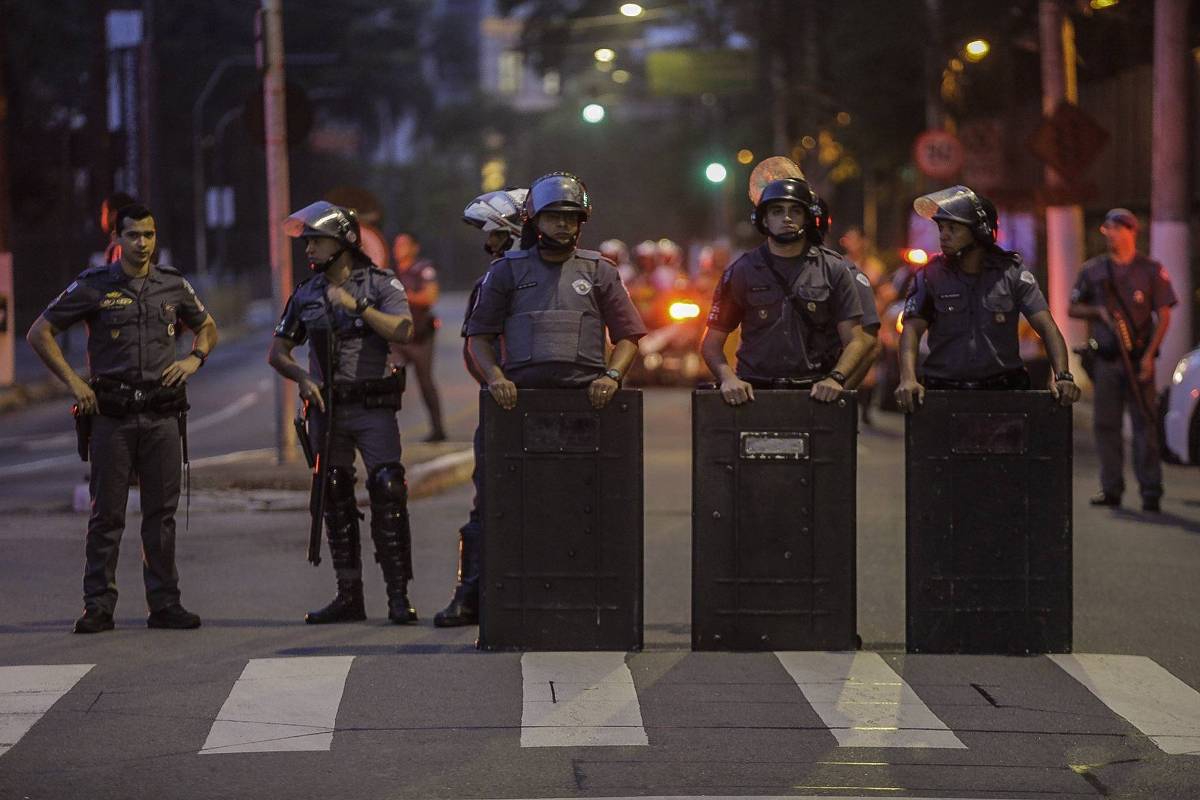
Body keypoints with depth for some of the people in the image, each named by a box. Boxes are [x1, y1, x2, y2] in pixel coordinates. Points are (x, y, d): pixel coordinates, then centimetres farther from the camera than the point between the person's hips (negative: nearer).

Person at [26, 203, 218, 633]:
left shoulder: (173, 285, 8)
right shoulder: (93, 286, -2)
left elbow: (207, 327, 24)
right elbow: (39, 333, 0)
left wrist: (194, 358, 3)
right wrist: (73, 381, -6)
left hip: (161, 415, 3)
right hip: (112, 415, -3)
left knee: (162, 513, 4)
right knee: (106, 514, 0)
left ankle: (164, 604, 10)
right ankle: (98, 606, 4)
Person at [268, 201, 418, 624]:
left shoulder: (382, 285, 0)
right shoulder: (306, 295, 11)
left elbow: (403, 331, -16)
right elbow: (278, 353, 15)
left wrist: (357, 305, -20)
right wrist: (303, 377, -4)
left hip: (373, 409, -4)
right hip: (326, 410, 4)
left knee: (387, 492, -14)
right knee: (335, 501, 6)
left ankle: (398, 596, -12)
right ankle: (349, 597, 12)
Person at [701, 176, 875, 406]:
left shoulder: (832, 269, 9)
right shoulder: (742, 271, 10)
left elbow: (855, 341, 6)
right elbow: (711, 343, 11)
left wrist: (835, 378, -12)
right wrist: (728, 377, -9)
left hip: (815, 393, 0)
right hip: (755, 393, 0)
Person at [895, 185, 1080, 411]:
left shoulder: (1012, 272, 3)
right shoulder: (931, 275, 5)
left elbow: (1046, 327, -2)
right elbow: (912, 328, -5)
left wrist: (1062, 376, -19)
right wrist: (908, 379, -23)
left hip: (1004, 390, 0)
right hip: (946, 391, 0)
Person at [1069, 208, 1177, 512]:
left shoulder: (1151, 270, 3)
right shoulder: (1093, 270, 10)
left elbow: (1163, 316, 2)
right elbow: (1073, 308, 16)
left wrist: (1149, 356, -9)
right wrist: (1098, 311, -6)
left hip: (1138, 359, -3)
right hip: (1105, 359, 3)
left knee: (1145, 423, -7)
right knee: (1105, 424, 3)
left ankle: (1150, 490, -7)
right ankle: (1111, 488, 10)